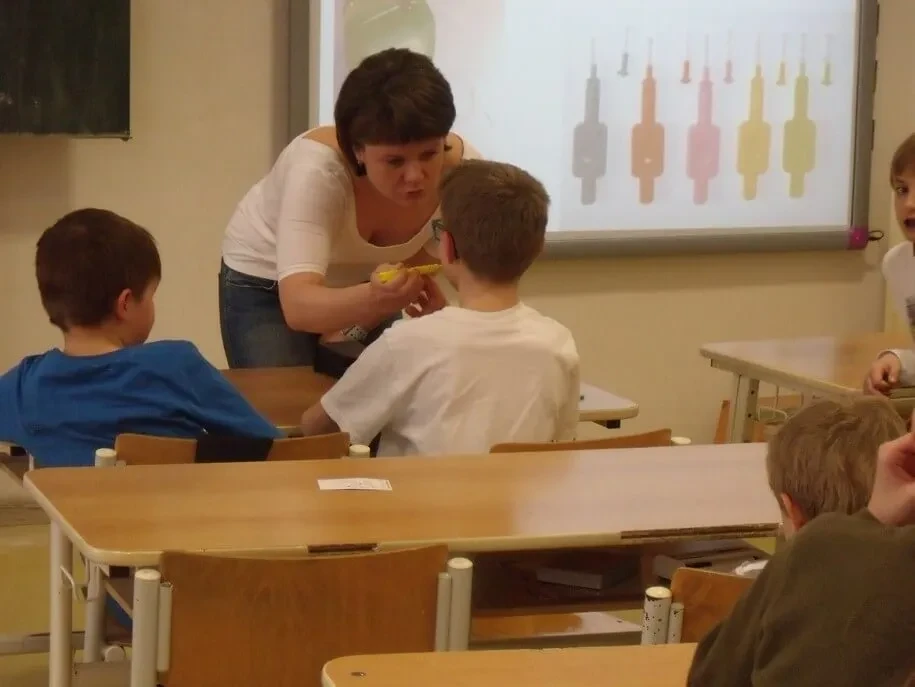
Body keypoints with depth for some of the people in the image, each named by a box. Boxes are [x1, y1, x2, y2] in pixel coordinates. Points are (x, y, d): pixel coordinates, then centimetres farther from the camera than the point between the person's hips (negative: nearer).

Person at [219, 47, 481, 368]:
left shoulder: (460, 166, -27)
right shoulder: (318, 168, -36)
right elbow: (298, 305, -46)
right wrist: (373, 300, -64)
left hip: (369, 280, 3)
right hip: (266, 285, -3)